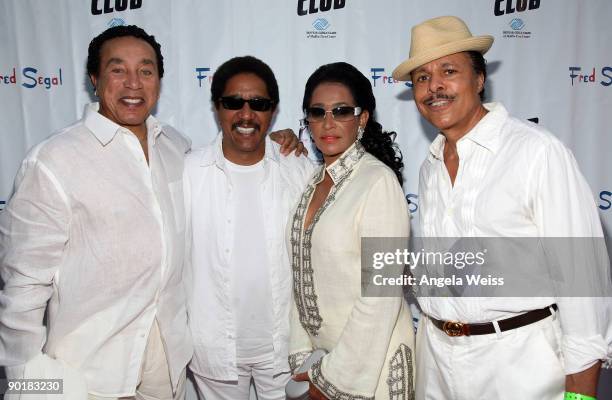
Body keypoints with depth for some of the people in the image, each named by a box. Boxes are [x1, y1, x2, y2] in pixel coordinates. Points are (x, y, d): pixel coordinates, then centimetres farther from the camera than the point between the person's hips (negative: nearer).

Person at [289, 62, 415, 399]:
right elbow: (304, 274, 4)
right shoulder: (315, 180, 2)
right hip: (322, 351, 6)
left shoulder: (378, 181, -19)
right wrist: (302, 355, 1)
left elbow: (382, 294, -21)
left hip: (370, 356, -6)